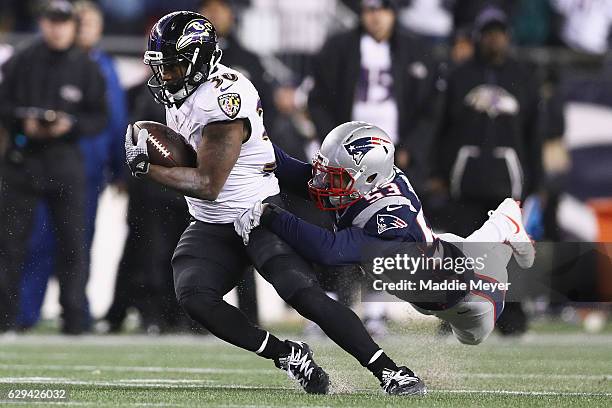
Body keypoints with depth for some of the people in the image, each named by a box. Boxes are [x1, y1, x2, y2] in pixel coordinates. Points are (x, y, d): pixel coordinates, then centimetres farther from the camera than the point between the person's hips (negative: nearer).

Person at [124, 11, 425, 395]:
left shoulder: (222, 98, -24)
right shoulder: (180, 91, 6)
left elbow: (208, 184, -25)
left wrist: (147, 167, -21)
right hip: (211, 227, 8)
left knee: (305, 294, -21)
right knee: (193, 296, -16)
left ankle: (391, 371, -16)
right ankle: (289, 357, -6)